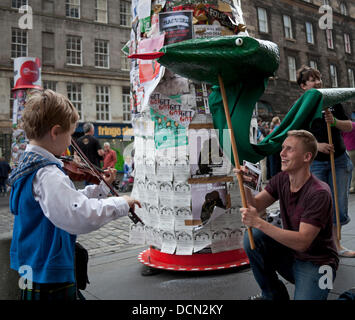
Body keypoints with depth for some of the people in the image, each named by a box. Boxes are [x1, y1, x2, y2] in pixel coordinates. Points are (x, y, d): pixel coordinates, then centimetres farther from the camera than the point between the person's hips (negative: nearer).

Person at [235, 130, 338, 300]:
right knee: (252, 237, -16)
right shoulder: (281, 179, -2)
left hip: (316, 264, -6)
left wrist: (259, 222, -35)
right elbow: (255, 206, -5)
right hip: (289, 253, 6)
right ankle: (273, 294, 5)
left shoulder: (319, 193, -24)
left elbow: (302, 242, -29)